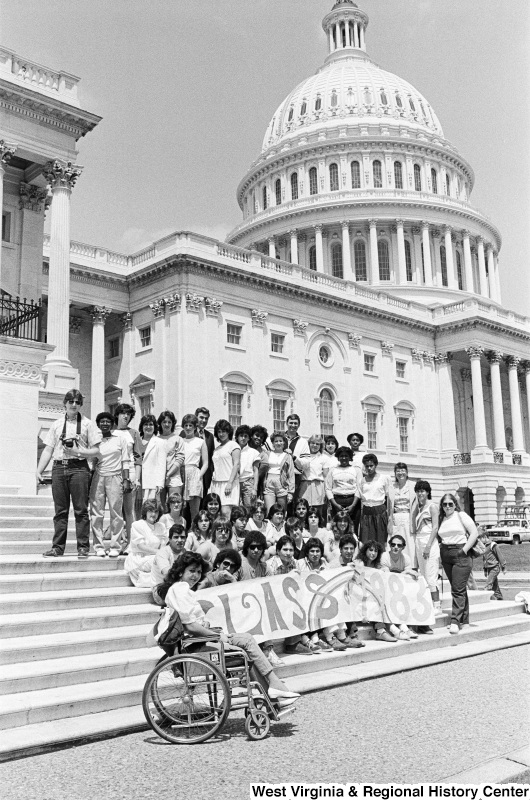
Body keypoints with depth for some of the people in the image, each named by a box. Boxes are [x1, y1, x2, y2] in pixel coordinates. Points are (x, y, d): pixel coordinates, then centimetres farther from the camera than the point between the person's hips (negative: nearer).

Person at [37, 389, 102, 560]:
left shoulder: (88, 424, 6)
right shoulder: (57, 424, 15)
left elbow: (96, 450, 1)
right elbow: (48, 450, 13)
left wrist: (76, 451, -12)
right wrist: (38, 471, 5)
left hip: (79, 467, -3)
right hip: (59, 468, 3)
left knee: (81, 510, -3)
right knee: (60, 510, 5)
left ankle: (83, 547, 2)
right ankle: (58, 547, 9)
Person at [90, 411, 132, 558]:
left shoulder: (120, 439, 9)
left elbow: (125, 461, 6)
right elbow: (91, 461, 16)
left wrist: (126, 480, -2)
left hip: (115, 477, -1)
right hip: (98, 478, 2)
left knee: (116, 513, -4)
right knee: (96, 513, -2)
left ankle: (115, 546, 1)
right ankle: (99, 546, 3)